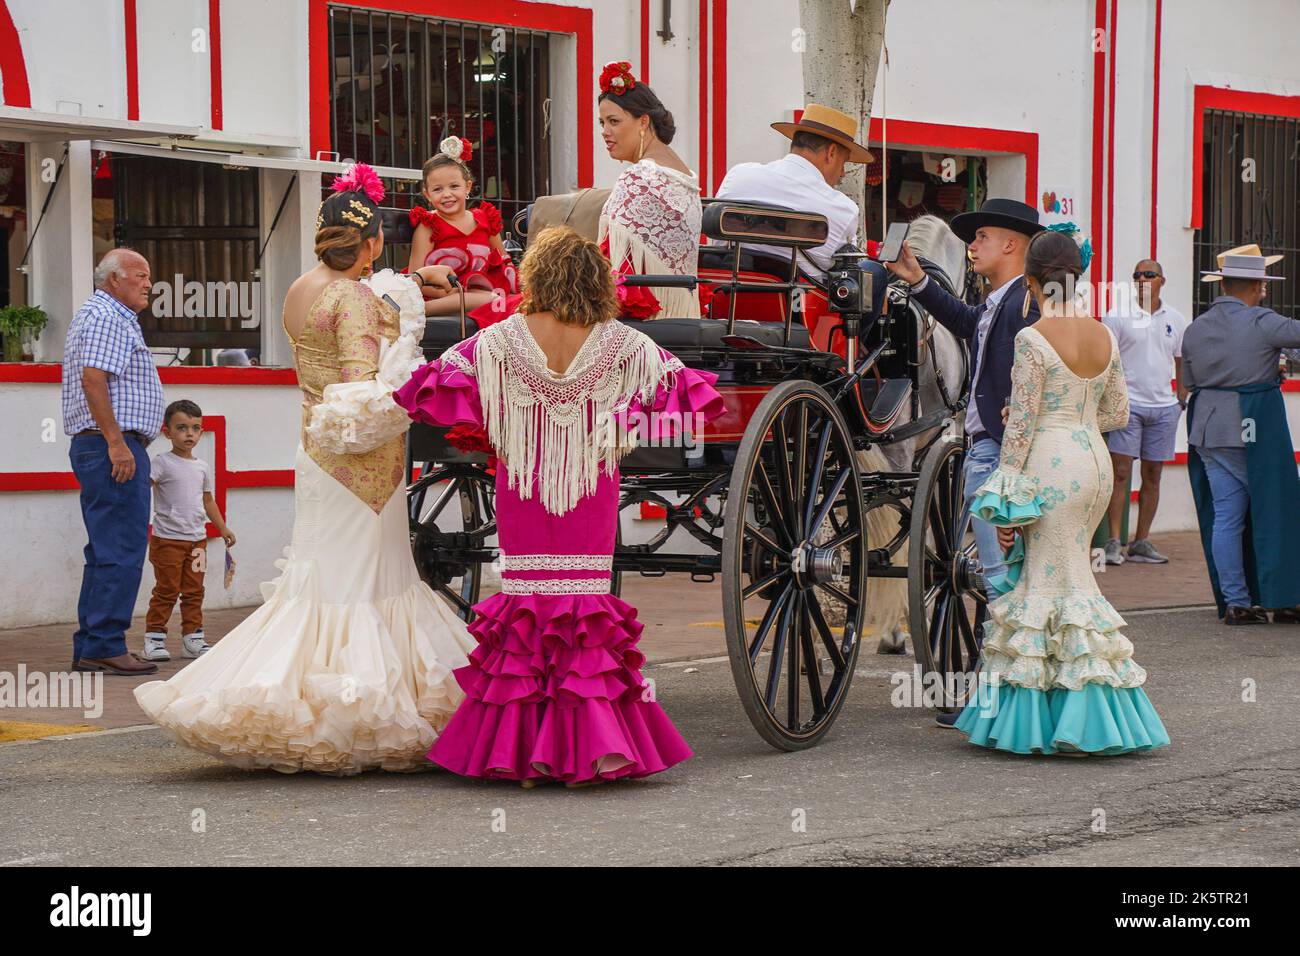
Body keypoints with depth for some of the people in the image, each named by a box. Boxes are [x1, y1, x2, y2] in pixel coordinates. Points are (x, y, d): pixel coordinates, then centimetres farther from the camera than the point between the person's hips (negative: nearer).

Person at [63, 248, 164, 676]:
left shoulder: (109, 317, 24)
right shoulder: (107, 317, -9)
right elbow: (93, 379, -20)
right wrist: (117, 443, -23)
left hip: (97, 447, 11)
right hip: (115, 447, -11)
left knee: (106, 552, 12)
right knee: (122, 551, -11)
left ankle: (89, 648, 13)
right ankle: (105, 646, -11)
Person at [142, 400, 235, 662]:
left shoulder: (202, 467, 11)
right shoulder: (162, 463, -8)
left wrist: (222, 528, 24)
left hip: (197, 538, 6)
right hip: (167, 538, -6)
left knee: (194, 591, 9)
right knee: (167, 590, -3)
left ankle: (192, 638, 15)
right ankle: (154, 638, 4)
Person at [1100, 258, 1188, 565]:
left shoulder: (1175, 319, 10)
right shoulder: (1117, 316, -2)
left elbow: (1182, 361, 19)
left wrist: (1182, 398, 12)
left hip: (1164, 406, 4)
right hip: (1127, 403, -4)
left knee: (1152, 476, 7)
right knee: (1120, 473, -8)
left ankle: (1141, 542, 13)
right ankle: (1113, 542, -6)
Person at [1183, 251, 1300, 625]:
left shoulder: (1195, 329, 9)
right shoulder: (1261, 323, -11)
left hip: (1209, 429, 6)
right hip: (1257, 428, -6)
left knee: (1225, 515, 7)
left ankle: (1235, 601, 6)